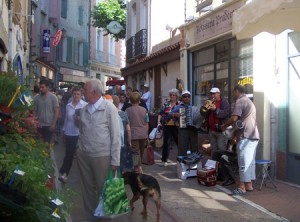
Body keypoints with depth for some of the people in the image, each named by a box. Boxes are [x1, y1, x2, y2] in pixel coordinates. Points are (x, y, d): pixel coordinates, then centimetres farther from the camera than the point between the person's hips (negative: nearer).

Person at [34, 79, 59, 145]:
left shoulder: (53, 97, -5)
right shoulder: (36, 97, 2)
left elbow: (57, 111, -5)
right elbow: (35, 111, 7)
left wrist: (53, 124, -10)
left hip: (49, 125, -2)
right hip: (39, 125, 2)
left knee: (47, 143, 2)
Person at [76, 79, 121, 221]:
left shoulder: (109, 108, -9)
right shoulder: (84, 109, 7)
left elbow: (115, 136, -9)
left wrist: (115, 160, -11)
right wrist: (80, 149, 8)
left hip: (102, 156, -5)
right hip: (83, 155, 5)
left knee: (103, 189, 9)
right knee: (87, 189, 15)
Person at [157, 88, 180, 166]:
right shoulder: (166, 104, 7)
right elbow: (160, 113, 7)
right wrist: (159, 122, -4)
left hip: (176, 126, -1)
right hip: (167, 126, 1)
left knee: (179, 142, 9)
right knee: (165, 142, 1)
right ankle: (164, 160, 8)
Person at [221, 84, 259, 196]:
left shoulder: (240, 101, -8)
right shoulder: (249, 102, 23)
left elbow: (234, 118, -20)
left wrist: (224, 126, -3)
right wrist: (236, 135, 25)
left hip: (245, 136, -10)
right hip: (253, 136, 10)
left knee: (244, 161, -7)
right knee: (250, 161, 11)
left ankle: (242, 187, -5)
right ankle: (249, 185, 15)